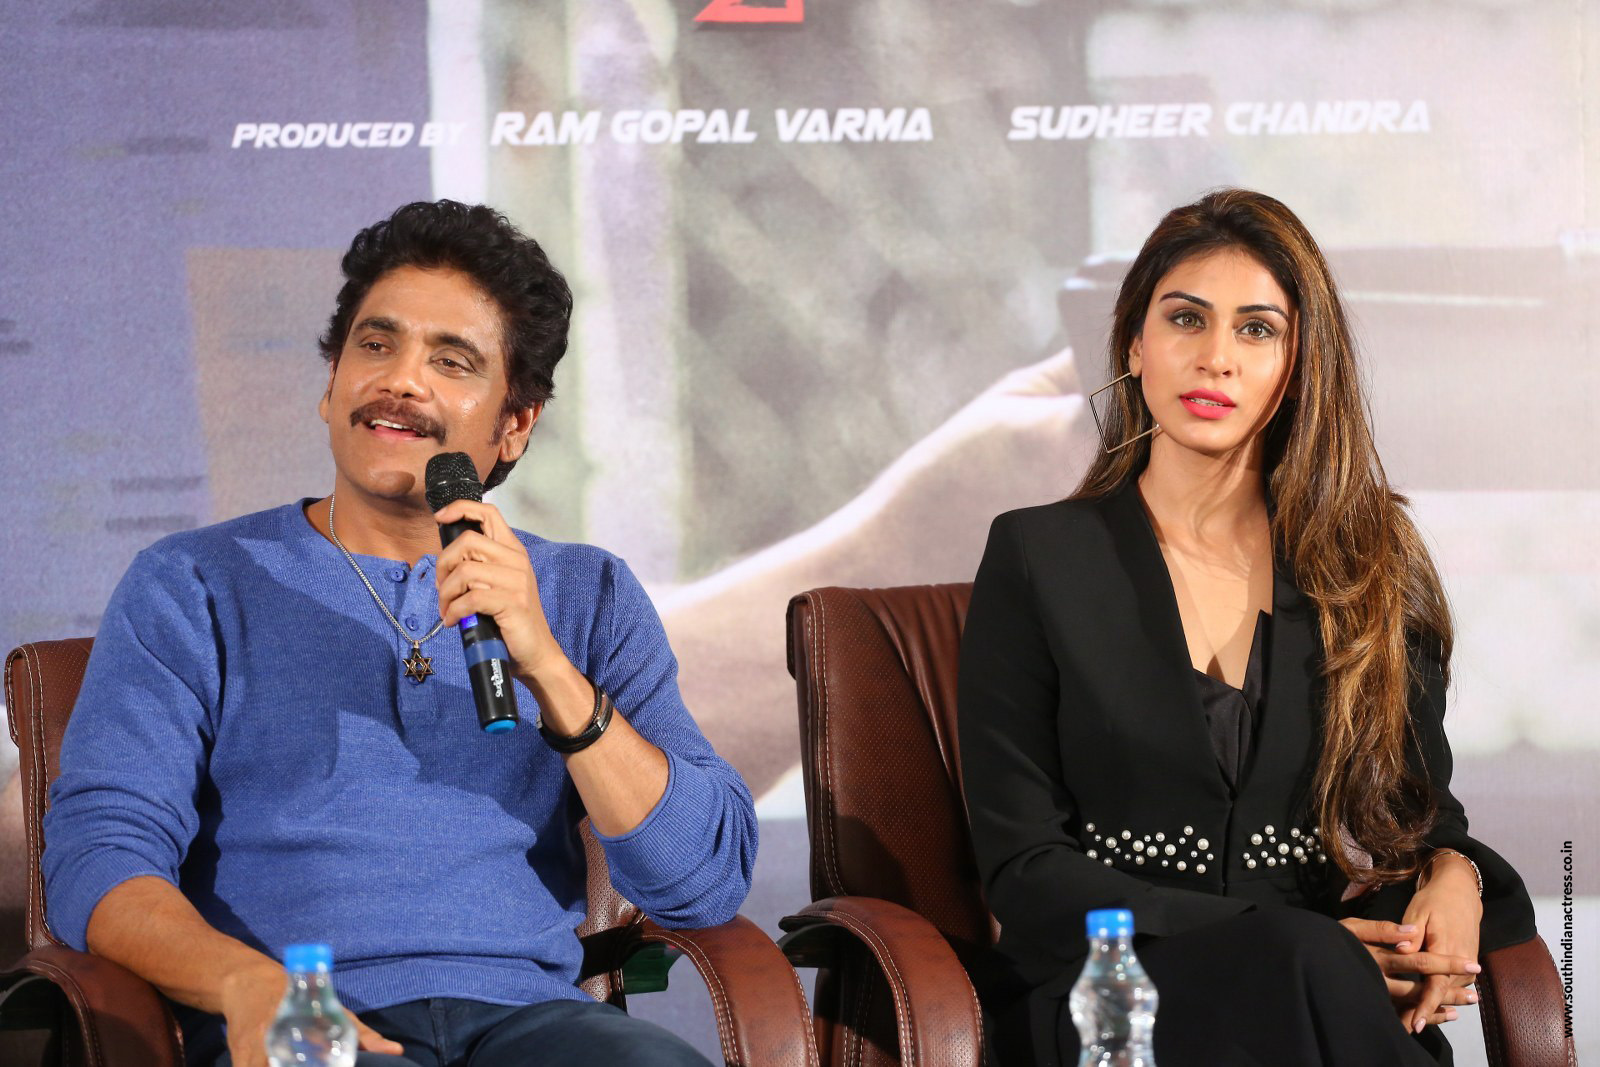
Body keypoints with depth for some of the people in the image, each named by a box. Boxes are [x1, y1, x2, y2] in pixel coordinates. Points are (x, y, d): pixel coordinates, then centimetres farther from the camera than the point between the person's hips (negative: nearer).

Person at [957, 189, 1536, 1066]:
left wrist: (1453, 876, -8)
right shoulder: (1038, 558, 4)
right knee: (1300, 969, -37)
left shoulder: (1371, 565, 13)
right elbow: (1023, 863, -2)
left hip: (1332, 990, 3)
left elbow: (1421, 803, 20)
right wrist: (1284, 945, -13)